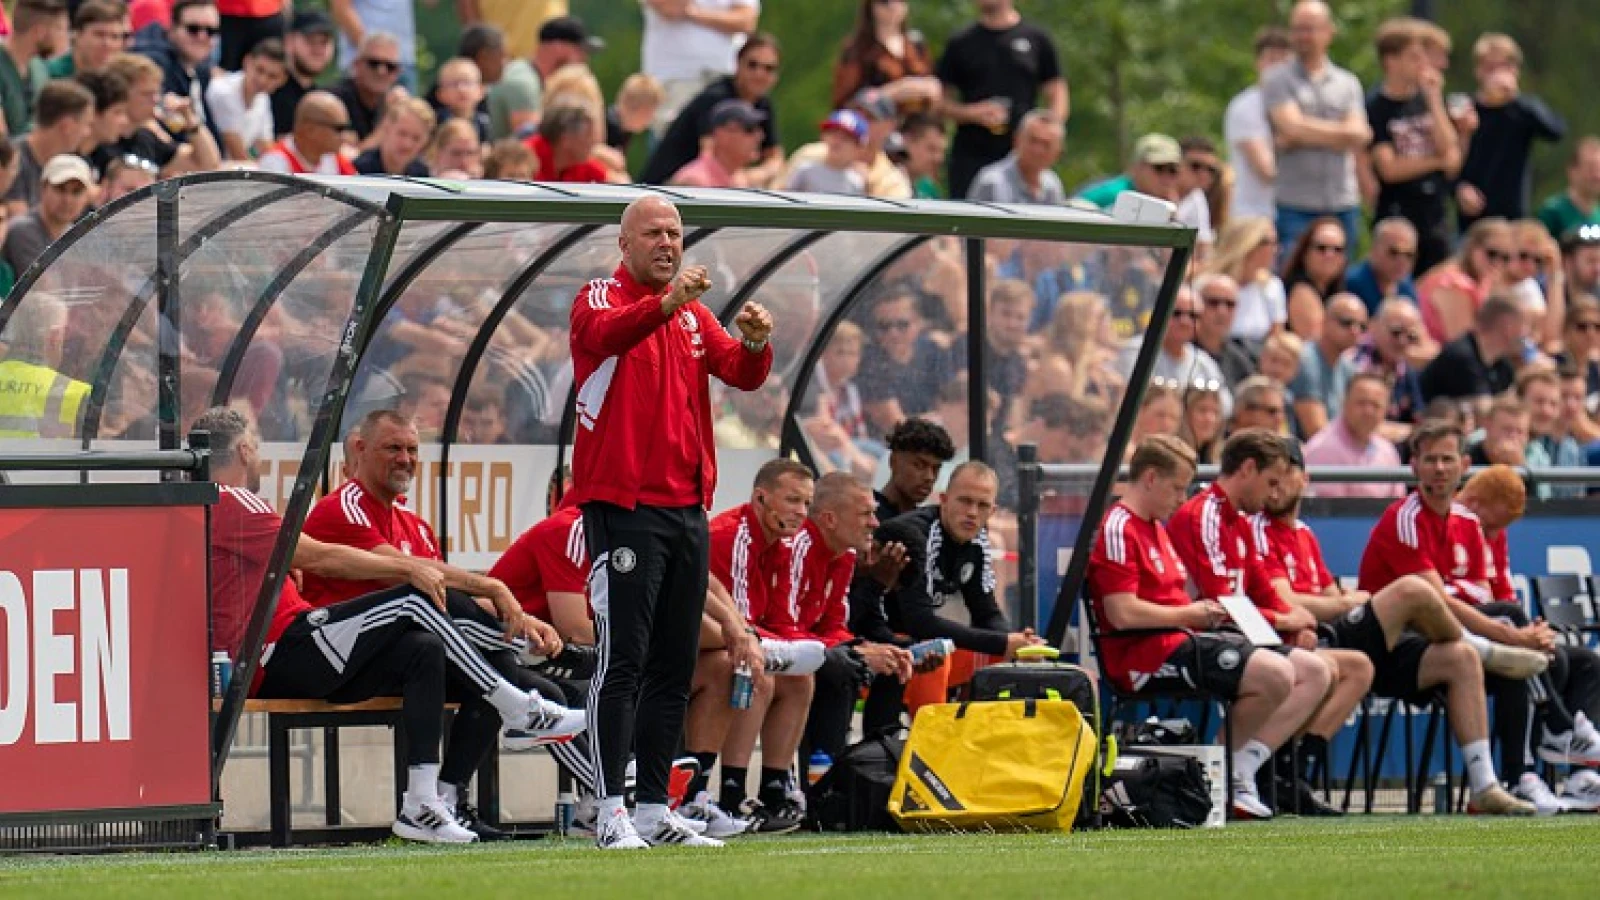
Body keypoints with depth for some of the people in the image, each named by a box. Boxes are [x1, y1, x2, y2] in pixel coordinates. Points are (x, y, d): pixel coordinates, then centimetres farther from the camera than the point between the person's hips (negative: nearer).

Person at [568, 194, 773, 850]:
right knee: (623, 664, -11)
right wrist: (666, 304, -43)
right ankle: (612, 815, -13)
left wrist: (755, 341, -18)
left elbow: (742, 373, 4)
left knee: (674, 668, 8)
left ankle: (655, 811, 13)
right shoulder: (601, 300, -2)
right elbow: (603, 335, -26)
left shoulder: (694, 315, 18)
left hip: (685, 510, 7)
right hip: (622, 507, -7)